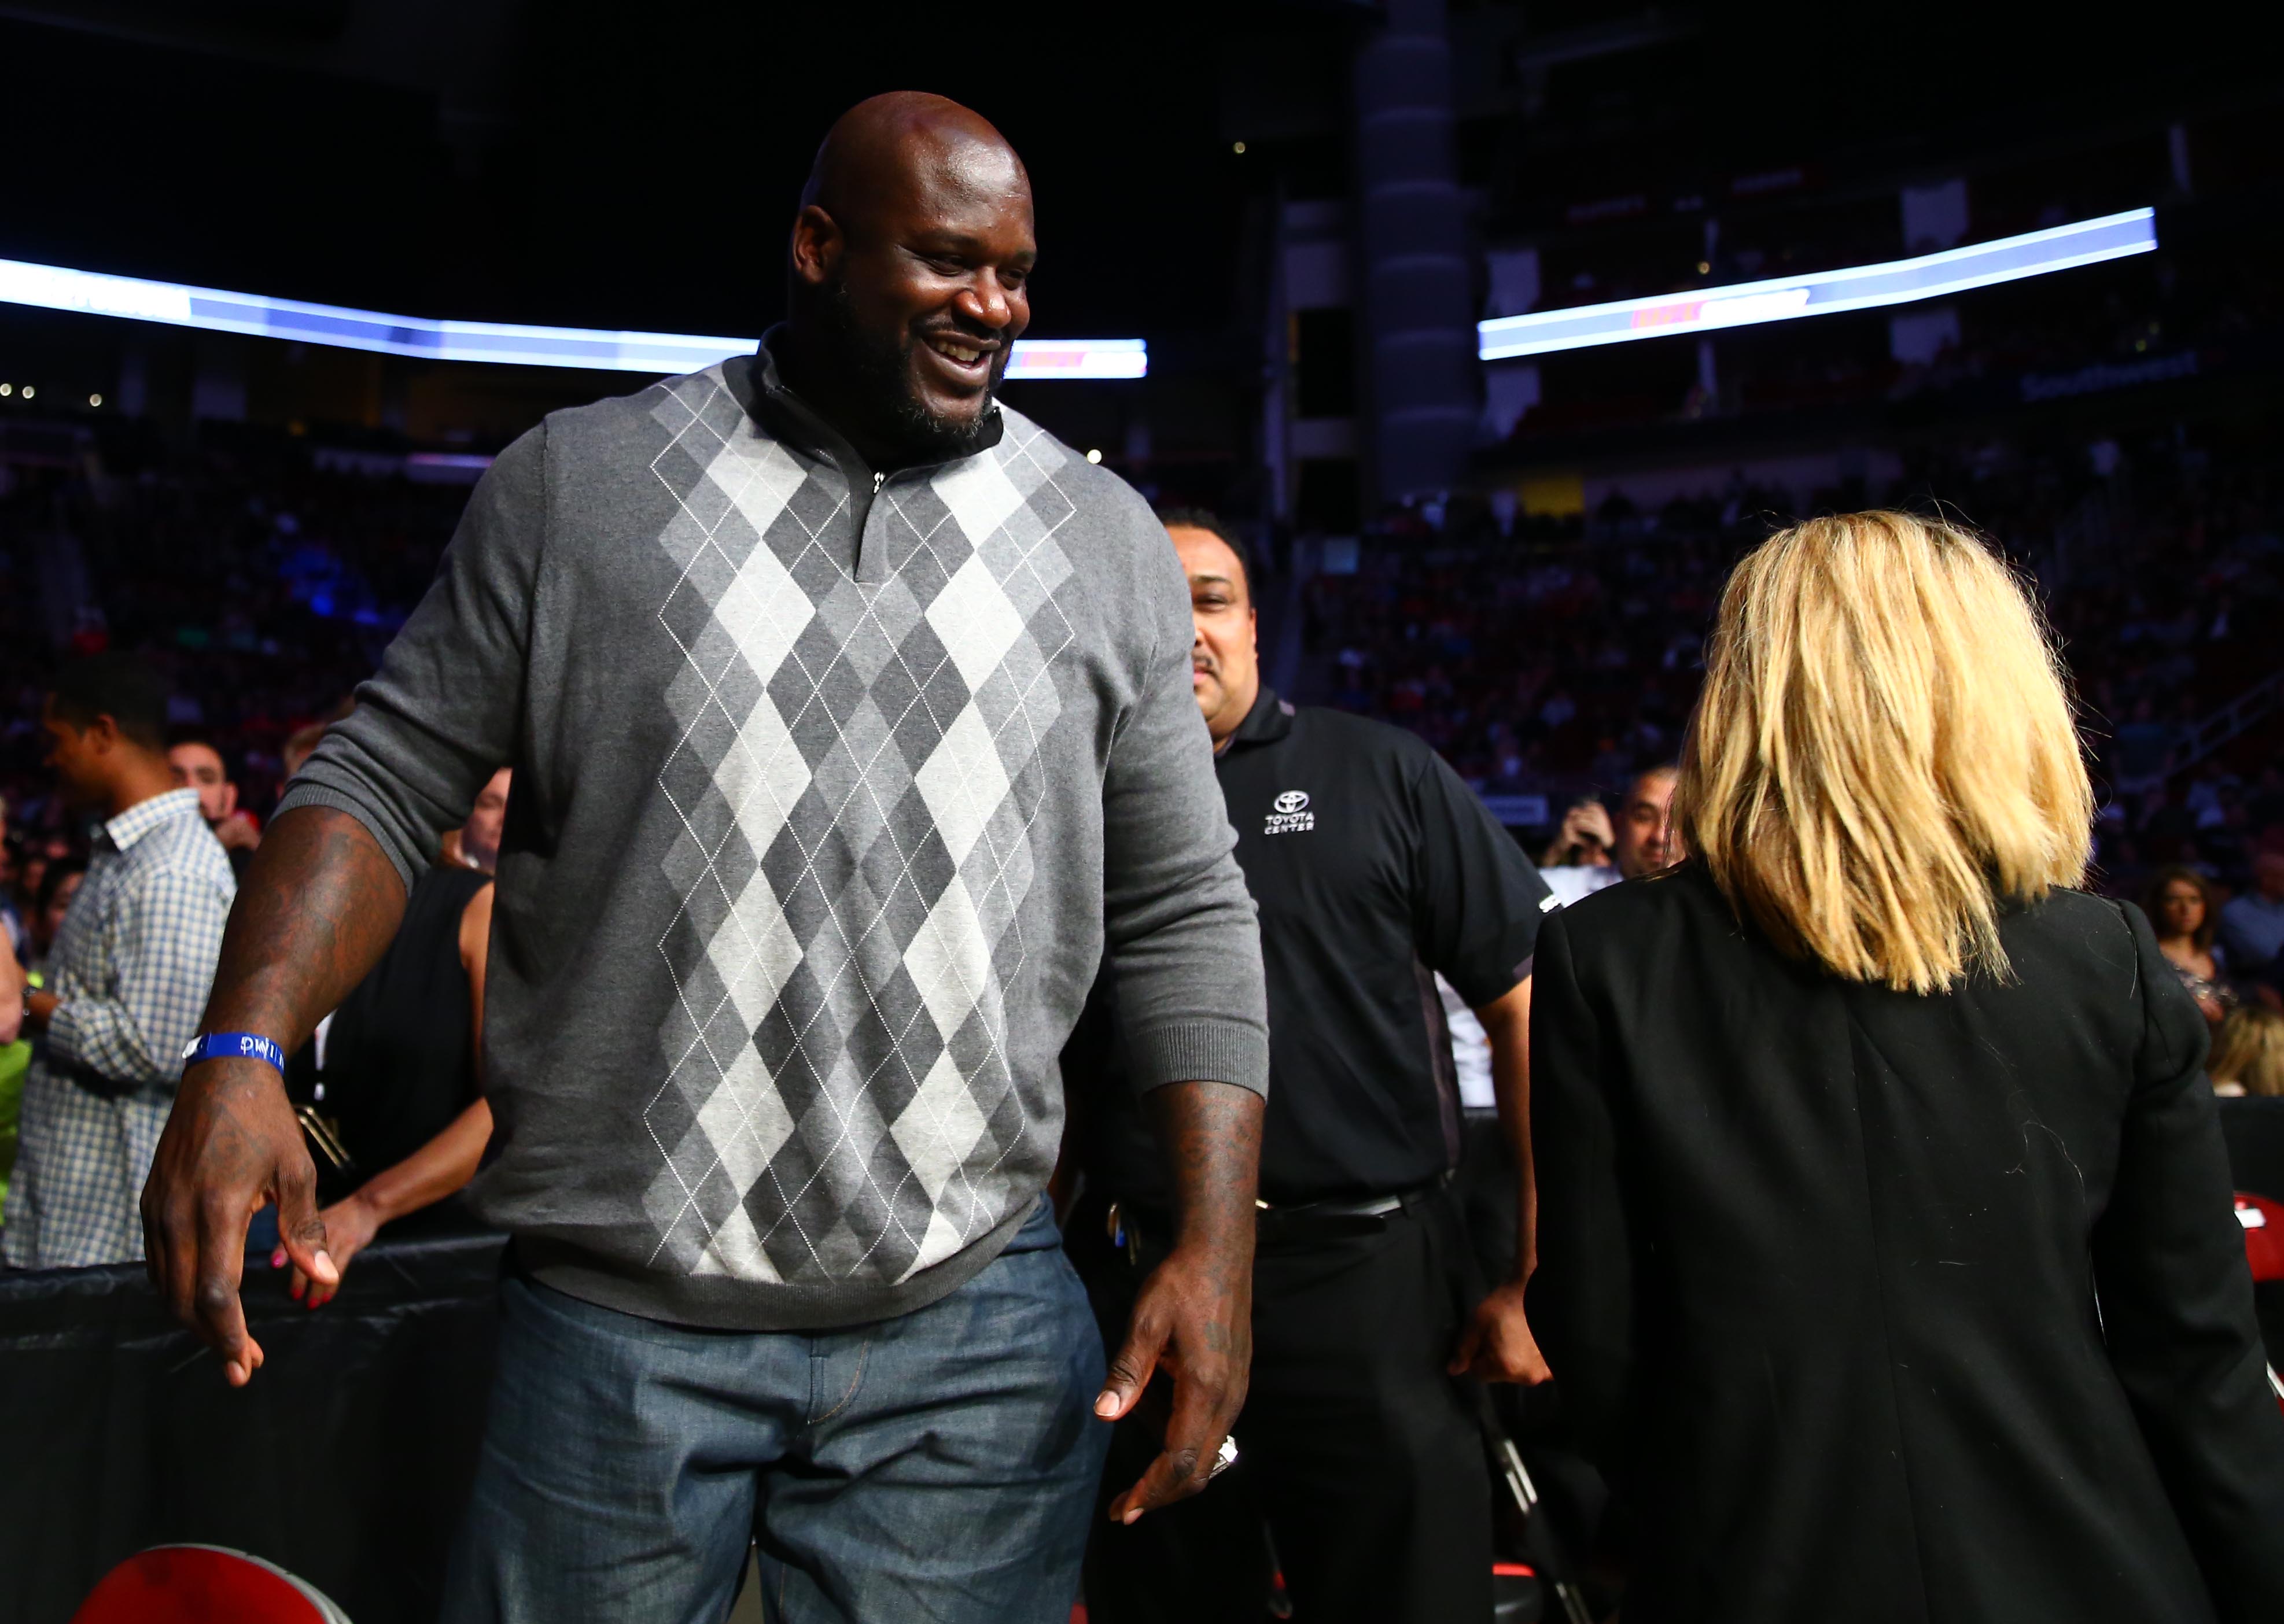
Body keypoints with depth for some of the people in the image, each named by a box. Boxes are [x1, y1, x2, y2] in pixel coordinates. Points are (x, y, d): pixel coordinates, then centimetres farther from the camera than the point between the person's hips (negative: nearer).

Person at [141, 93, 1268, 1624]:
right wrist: (243, 1054, -13)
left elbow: (1186, 915, 3)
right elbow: (388, 781, 4)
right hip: (612, 1320, 0)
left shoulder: (1109, 541, 4)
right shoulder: (575, 485, 1)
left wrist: (1218, 1241, -5)